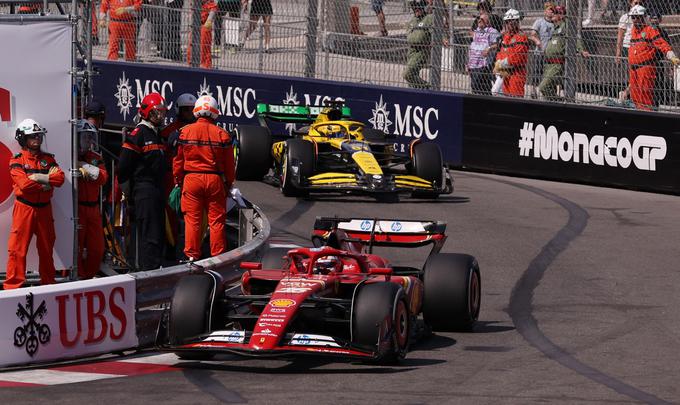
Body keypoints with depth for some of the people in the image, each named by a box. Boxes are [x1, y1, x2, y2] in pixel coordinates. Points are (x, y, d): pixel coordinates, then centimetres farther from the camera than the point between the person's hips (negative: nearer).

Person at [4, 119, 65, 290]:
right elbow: (24, 184, -18)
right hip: (24, 209, -4)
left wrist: (38, 177, -16)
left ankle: (48, 282, 25)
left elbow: (60, 178, -6)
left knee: (46, 247, 13)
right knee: (18, 248, -7)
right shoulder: (17, 160, -3)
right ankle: (13, 285, -4)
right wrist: (47, 182, -11)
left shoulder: (48, 159, 10)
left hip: (44, 209, 4)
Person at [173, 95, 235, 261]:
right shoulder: (221, 134, -1)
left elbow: (178, 160, 4)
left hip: (191, 179, 0)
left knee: (192, 219, 5)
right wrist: (228, 184, 14)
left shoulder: (185, 132, 0)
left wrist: (178, 180, 14)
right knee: (216, 220, 5)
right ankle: (218, 255, 6)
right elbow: (229, 163, 4)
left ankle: (192, 255, 4)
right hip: (215, 179, 0)